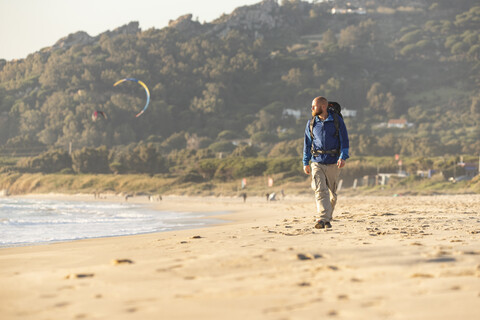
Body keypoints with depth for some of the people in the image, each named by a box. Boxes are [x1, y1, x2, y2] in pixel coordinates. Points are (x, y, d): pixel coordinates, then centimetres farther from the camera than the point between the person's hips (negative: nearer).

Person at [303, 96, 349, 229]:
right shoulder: (311, 123, 7)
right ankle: (323, 219, -23)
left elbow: (344, 140, 0)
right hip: (317, 162, 1)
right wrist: (305, 162, 10)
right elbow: (307, 143, 14)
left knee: (332, 193, 7)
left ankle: (328, 219, 22)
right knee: (320, 190, -15)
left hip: (333, 163, -1)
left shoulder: (337, 121, 0)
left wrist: (343, 157, -14)